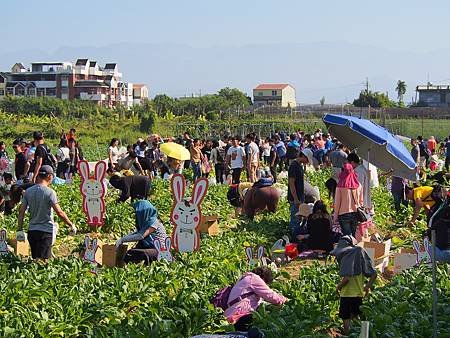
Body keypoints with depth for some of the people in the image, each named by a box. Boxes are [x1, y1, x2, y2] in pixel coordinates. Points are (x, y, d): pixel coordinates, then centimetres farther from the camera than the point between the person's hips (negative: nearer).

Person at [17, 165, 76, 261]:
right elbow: (60, 213, -15)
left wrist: (19, 230, 10)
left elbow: (21, 212, 4)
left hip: (31, 230, 6)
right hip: (46, 231, -6)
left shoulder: (28, 191, 5)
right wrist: (71, 225, -4)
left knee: (35, 259, 16)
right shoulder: (49, 192, -11)